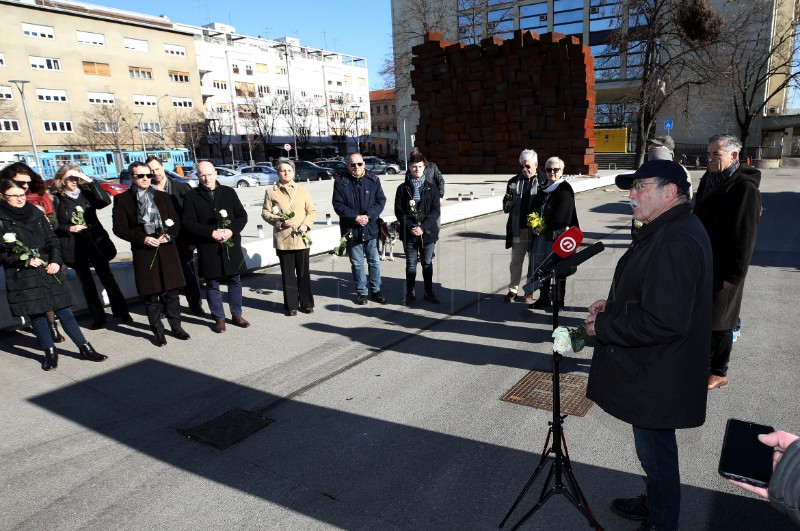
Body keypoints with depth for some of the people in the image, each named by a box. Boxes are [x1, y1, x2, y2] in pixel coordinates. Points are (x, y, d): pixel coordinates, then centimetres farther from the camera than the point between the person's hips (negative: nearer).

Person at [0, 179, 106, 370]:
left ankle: (85, 348, 10)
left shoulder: (35, 213, 7)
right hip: (22, 276, -2)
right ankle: (50, 352, 21)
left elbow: (52, 240, 7)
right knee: (36, 315, 7)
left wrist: (56, 261, -6)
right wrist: (25, 260, -15)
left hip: (49, 270, 2)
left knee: (64, 311, 4)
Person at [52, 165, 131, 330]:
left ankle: (122, 312, 10)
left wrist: (90, 181, -14)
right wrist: (69, 228, -14)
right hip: (75, 247, 0)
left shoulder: (85, 193, 3)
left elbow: (106, 200, -15)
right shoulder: (57, 200, 0)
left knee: (108, 279, 3)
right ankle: (98, 317, 17)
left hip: (96, 243, 1)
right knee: (86, 283, 9)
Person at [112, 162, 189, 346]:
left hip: (167, 249, 3)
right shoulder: (122, 199, 3)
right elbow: (119, 227, -2)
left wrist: (169, 235, -7)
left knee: (171, 291, 8)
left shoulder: (162, 196, 13)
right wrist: (143, 239, -14)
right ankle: (158, 331, 15)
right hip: (143, 251, -2)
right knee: (151, 295, 4)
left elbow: (175, 221, 12)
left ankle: (176, 326, 20)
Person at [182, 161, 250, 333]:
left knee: (235, 281, 11)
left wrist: (231, 230, -13)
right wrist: (211, 233, -17)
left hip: (231, 244, 2)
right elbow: (188, 223, -6)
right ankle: (219, 318, 19)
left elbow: (242, 216, 4)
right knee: (212, 284, 7)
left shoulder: (229, 192, 6)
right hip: (207, 248, -2)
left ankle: (236, 314, 25)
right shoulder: (191, 196, 0)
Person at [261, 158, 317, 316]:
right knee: (288, 273, 6)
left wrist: (306, 225, -10)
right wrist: (280, 221, -13)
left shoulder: (302, 190, 8)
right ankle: (291, 305, 15)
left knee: (304, 272, 7)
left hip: (301, 238, 1)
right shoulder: (271, 191, 4)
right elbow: (265, 212, 3)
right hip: (282, 239, -1)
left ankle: (306, 303, 18)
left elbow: (312, 210, 7)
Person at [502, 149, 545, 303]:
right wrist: (507, 205, -11)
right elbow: (506, 202, 12)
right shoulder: (514, 181, 6)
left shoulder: (543, 181, -7)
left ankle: (530, 290, 24)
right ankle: (513, 290, 23)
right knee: (516, 260, 11)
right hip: (518, 228, 3)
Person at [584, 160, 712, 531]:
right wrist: (614, 305, 6)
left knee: (656, 453, 10)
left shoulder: (675, 242, -27)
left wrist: (603, 327, -20)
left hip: (657, 379, -10)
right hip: (651, 372, 11)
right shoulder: (670, 230, 9)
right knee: (653, 449, 27)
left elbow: (664, 322, -31)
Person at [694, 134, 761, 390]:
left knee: (719, 321, 4)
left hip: (723, 269, -8)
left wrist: (734, 275, -18)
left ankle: (719, 373, 19)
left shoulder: (745, 188, -16)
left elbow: (744, 235, -18)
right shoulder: (709, 180, 9)